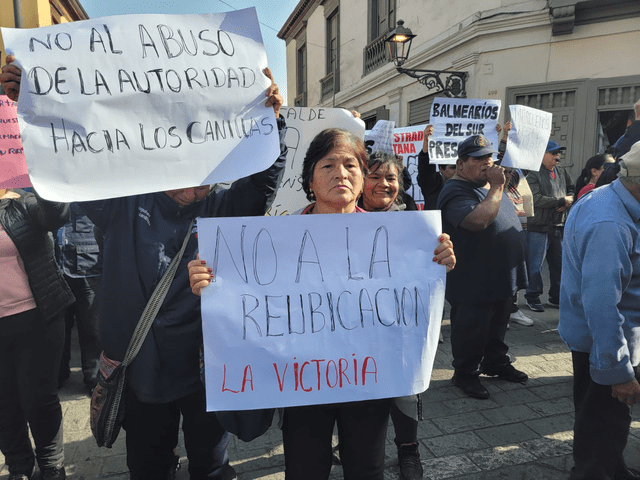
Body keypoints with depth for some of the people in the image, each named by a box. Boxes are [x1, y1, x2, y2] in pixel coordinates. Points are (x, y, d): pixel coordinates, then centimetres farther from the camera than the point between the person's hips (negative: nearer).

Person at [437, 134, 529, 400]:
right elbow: (479, 220, -36)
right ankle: (465, 374, 25)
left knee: (497, 327, 24)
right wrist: (496, 187, -27)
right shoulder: (456, 192, -19)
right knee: (471, 331, 6)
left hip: (502, 276, 9)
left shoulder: (489, 185, 12)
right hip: (474, 283, -9)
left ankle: (496, 363, 42)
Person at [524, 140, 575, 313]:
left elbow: (571, 189, 22)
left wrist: (568, 201, -1)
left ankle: (556, 297, 25)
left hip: (559, 226, 7)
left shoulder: (562, 172, 13)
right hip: (539, 227, -7)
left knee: (559, 263, 13)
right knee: (536, 264, -2)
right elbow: (537, 199, -19)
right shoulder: (534, 175, -9)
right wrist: (562, 200, -13)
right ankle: (533, 297, 11)